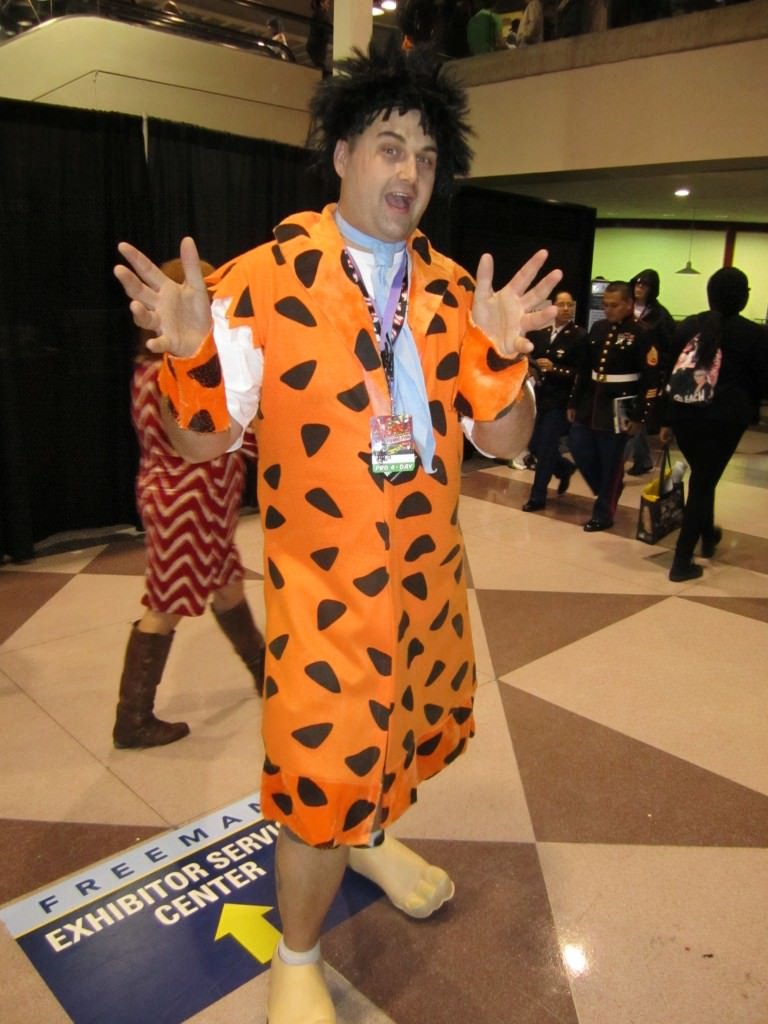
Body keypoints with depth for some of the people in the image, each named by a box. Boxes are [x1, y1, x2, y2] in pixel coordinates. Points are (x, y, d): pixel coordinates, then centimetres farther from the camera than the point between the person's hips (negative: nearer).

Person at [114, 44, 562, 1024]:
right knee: (324, 774, 3)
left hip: (432, 569, 6)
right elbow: (203, 441, -9)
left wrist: (499, 350, -17)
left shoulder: (452, 288, 2)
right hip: (325, 580, -5)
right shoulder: (262, 278, -11)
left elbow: (505, 438, 1)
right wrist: (193, 352, -28)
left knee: (415, 728, 24)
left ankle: (372, 841, 59)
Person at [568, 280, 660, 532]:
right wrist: (574, 402, 12)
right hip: (591, 402, 6)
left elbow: (650, 379, -12)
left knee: (611, 462, 2)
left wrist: (639, 416, -14)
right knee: (579, 449, 7)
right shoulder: (598, 328, 8)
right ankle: (608, 490, 31)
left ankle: (603, 513, 15)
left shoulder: (642, 334, -10)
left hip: (619, 408, -6)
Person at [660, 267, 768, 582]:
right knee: (703, 482, 2)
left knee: (701, 477, 24)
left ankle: (708, 536, 44)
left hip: (684, 414, 4)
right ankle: (682, 562, 2)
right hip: (724, 418, -4)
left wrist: (667, 419, 13)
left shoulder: (688, 326, 5)